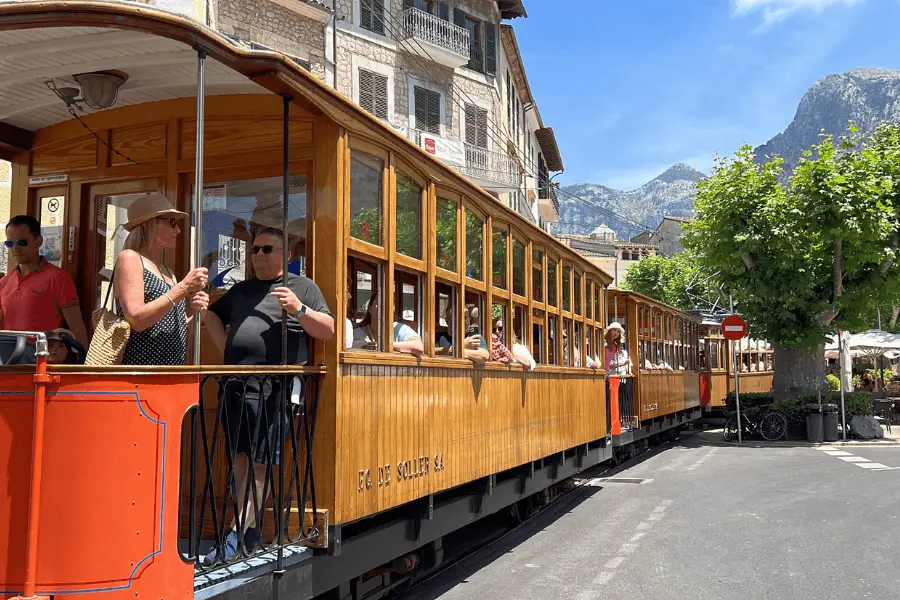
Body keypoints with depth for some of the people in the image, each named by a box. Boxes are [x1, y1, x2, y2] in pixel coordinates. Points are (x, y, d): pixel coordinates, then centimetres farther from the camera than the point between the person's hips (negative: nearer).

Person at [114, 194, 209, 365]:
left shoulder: (167, 272, 15)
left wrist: (195, 316, 1)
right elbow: (137, 320, -17)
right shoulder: (129, 258, -4)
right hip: (140, 368, -7)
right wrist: (183, 287, -17)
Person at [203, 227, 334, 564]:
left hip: (275, 388, -5)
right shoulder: (241, 290, 23)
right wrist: (225, 349, 14)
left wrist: (298, 309, -14)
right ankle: (251, 536, 18)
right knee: (241, 458, 8)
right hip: (237, 384, 5)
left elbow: (328, 330, 2)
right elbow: (212, 315, 30)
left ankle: (236, 536, -3)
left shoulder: (302, 287, 8)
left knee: (257, 461, -6)